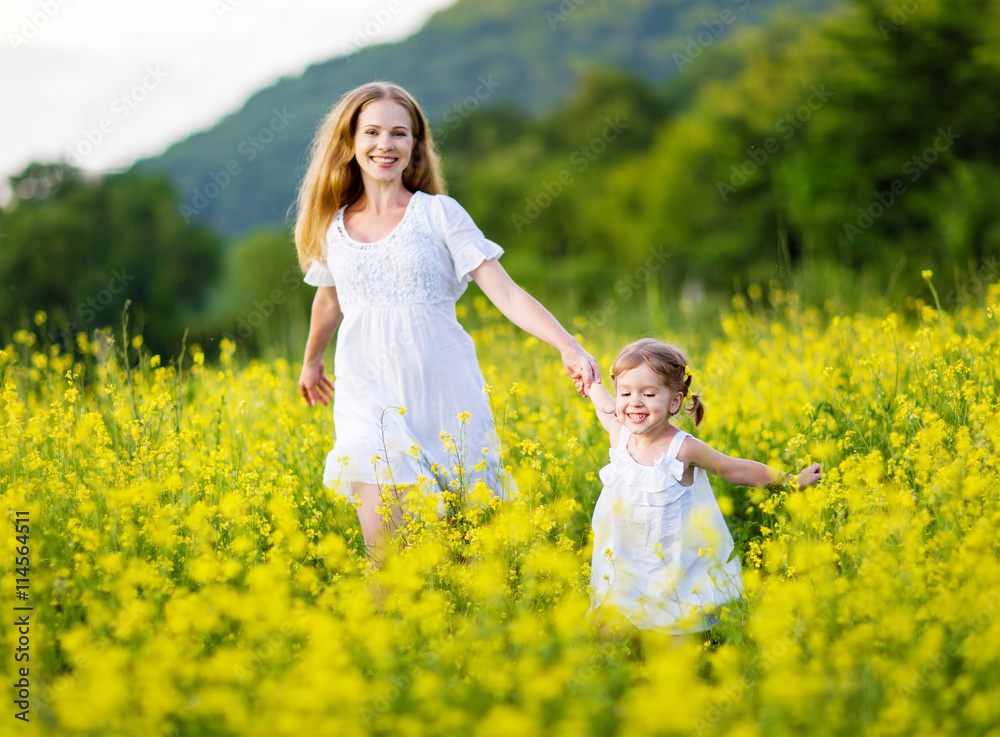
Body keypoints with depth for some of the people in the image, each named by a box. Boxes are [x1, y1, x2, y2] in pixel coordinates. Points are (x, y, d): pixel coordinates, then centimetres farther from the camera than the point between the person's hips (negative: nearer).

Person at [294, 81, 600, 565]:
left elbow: (505, 293, -7)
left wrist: (568, 347, -20)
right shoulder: (333, 226, 9)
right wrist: (311, 362, 43)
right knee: (384, 556, -10)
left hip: (444, 401, -1)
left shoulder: (439, 213, 0)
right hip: (371, 403, 2)